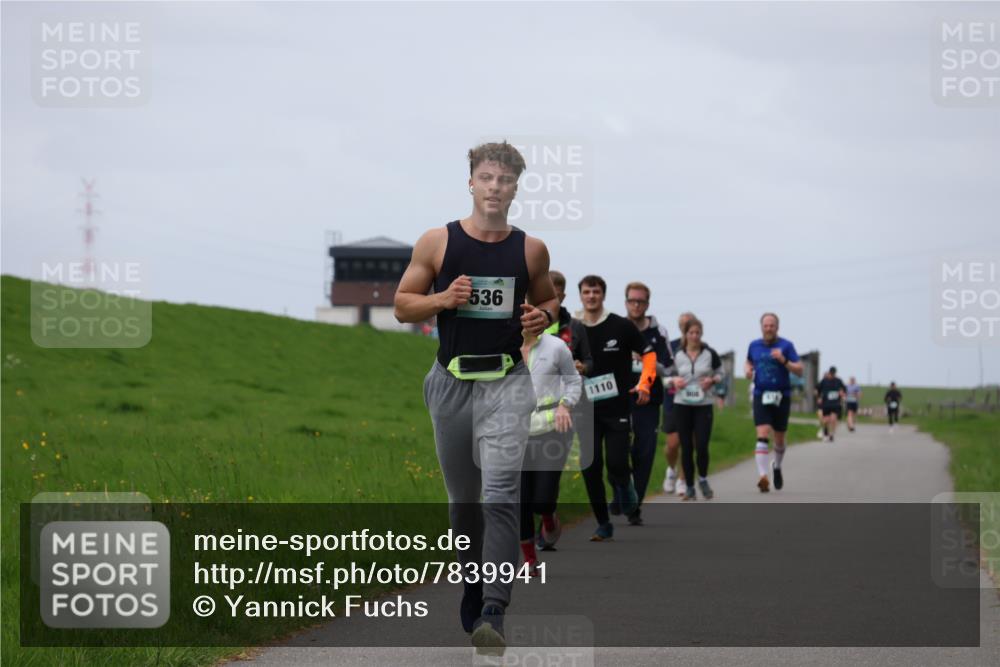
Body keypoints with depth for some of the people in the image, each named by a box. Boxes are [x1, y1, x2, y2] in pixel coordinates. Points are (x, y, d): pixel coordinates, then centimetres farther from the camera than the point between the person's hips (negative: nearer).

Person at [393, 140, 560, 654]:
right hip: (452, 381, 2)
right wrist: (443, 298, -13)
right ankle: (473, 586, 35)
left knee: (501, 495, -17)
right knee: (462, 500, 13)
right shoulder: (437, 242, 0)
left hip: (506, 383, -1)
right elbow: (402, 306, 5)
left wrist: (542, 316, -4)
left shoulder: (531, 250, 3)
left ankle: (493, 613, -24)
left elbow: (547, 299, 19)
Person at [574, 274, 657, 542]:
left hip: (617, 409, -2)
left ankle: (624, 487, 25)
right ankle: (603, 525, 11)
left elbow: (648, 353, 5)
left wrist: (644, 384, -7)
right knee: (590, 469, 0)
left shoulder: (621, 326, -3)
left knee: (616, 464, -12)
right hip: (587, 410, 2)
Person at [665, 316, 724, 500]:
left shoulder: (710, 354, -1)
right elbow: (669, 375, 12)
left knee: (702, 445, -10)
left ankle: (703, 480, 16)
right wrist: (674, 381, -10)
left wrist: (712, 380, -11)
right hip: (682, 404, 1)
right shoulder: (677, 355, 2)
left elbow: (720, 373, 9)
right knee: (686, 447, 3)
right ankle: (689, 486, 13)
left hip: (704, 404, -1)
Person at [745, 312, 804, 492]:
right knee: (763, 436, -17)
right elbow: (748, 362, 26)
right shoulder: (754, 346, 7)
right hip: (761, 396, 0)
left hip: (782, 397, 0)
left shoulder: (786, 346, -3)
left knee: (779, 439, 12)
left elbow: (799, 370, -8)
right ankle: (763, 476, -26)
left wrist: (784, 361, -24)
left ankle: (777, 467, 42)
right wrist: (747, 370, 3)